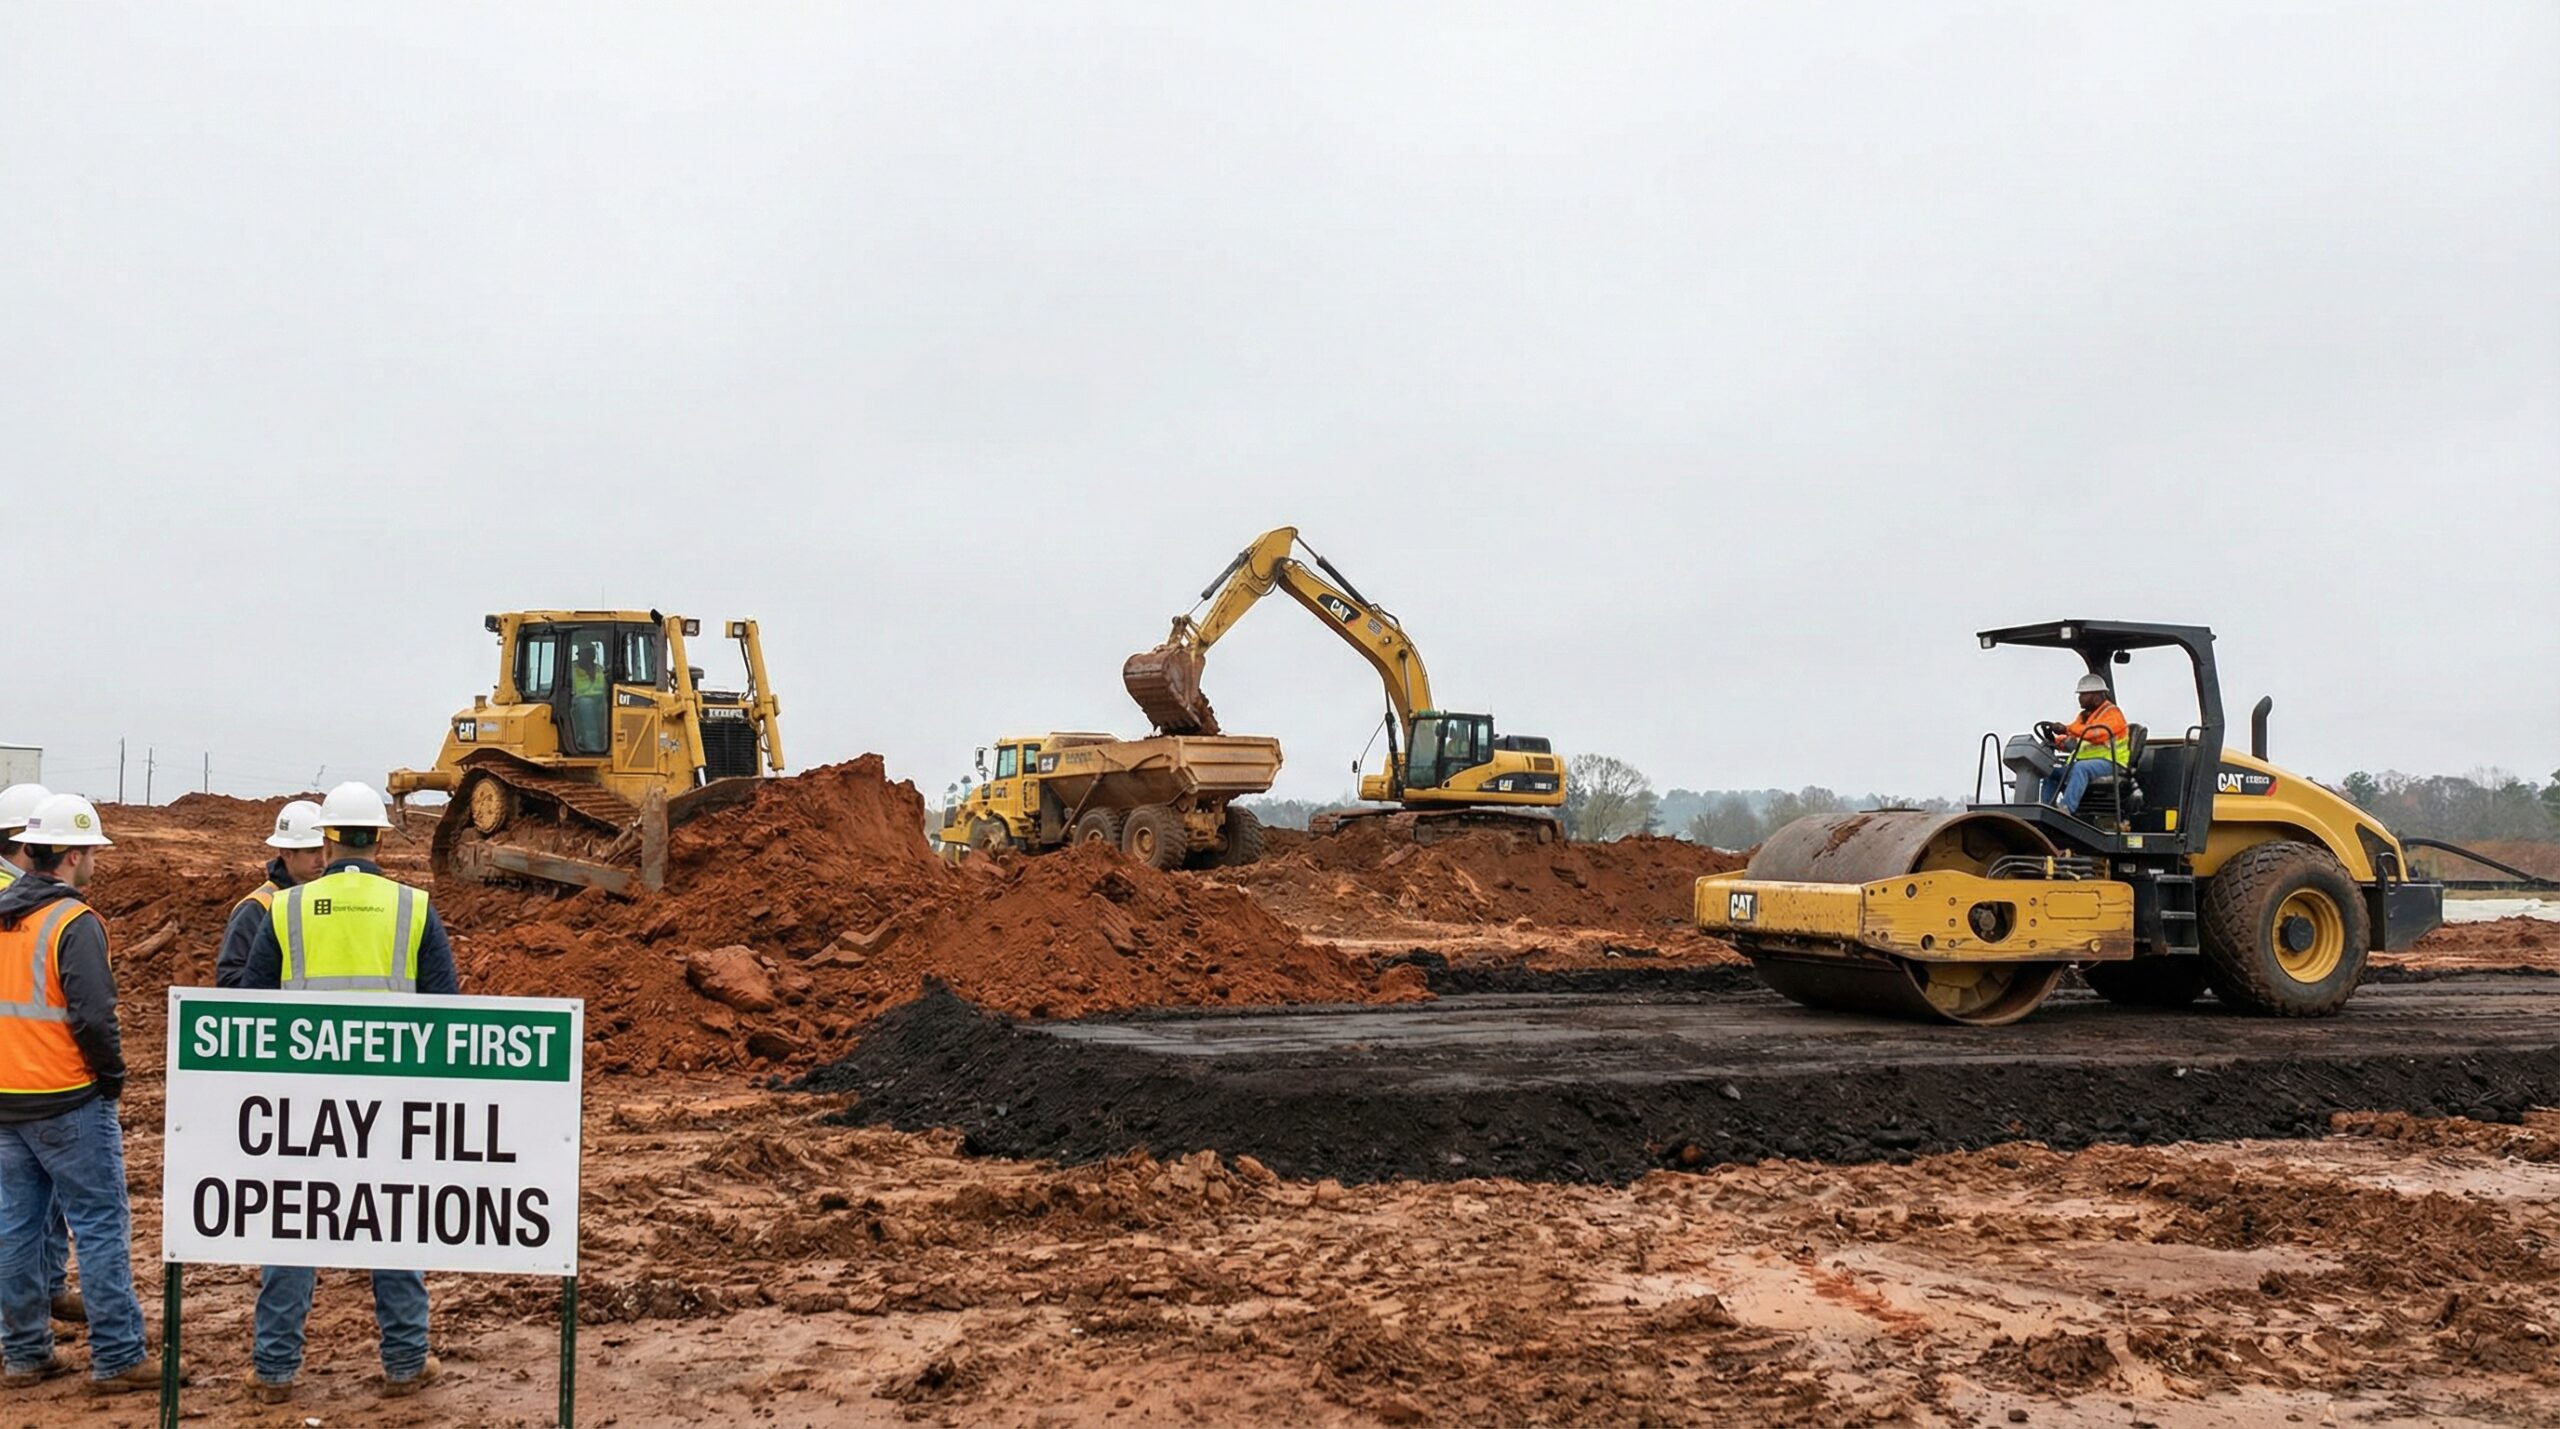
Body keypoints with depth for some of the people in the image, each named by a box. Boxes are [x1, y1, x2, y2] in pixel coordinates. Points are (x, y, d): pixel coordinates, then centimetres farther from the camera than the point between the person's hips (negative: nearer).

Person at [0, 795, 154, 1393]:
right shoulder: (73, 922, -15)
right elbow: (92, 1015, -21)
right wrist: (112, 1075, -7)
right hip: (69, 1102, -8)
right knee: (101, 1225, -2)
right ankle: (118, 1358, -1)